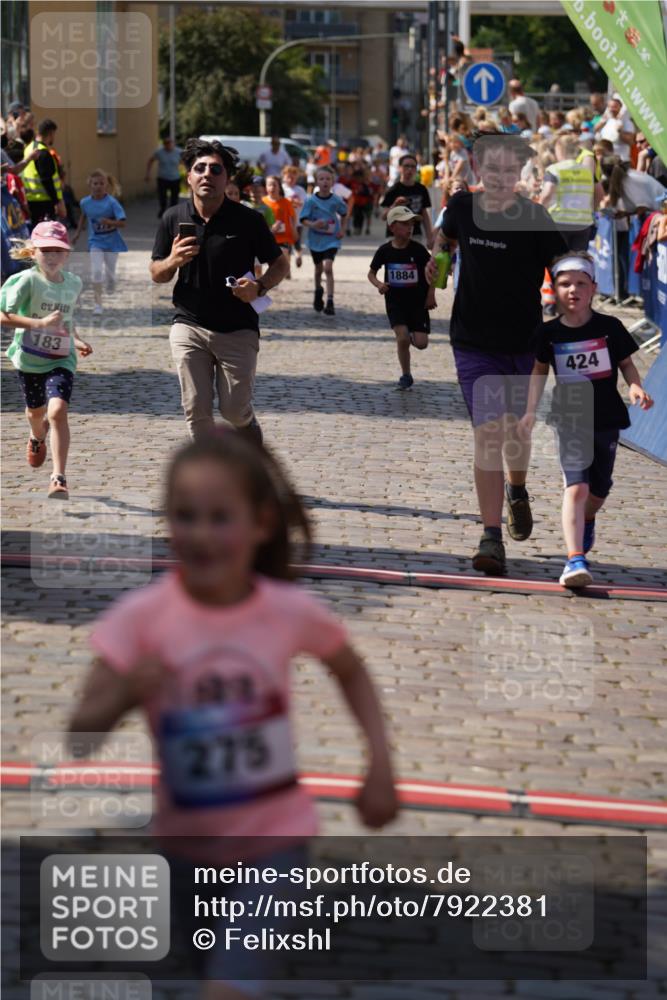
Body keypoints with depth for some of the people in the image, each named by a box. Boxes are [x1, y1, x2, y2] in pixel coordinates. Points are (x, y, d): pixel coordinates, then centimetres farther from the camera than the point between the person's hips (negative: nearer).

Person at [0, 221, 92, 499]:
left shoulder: (74, 283, 0)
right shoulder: (27, 280, -16)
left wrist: (76, 340, 7)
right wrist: (40, 323, -33)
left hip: (61, 359, 1)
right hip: (29, 358, -1)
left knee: (57, 411, -21)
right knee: (36, 411, 22)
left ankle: (58, 478, -21)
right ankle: (37, 437, 62)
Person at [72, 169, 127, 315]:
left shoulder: (112, 202, -17)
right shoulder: (85, 202, -7)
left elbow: (122, 223, -19)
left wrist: (109, 222, -36)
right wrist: (78, 233, 16)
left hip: (112, 242, -1)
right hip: (96, 242, 1)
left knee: (110, 273, 9)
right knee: (96, 272, -14)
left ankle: (111, 296, 41)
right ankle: (97, 303, -6)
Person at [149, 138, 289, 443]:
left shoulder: (247, 220, -6)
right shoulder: (173, 218, 1)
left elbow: (280, 264, 4)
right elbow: (156, 275, 10)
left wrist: (260, 287, -16)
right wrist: (173, 261, -13)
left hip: (238, 329, -2)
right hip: (189, 326, 2)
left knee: (235, 410, -1)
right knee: (196, 411, -4)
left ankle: (250, 427, 35)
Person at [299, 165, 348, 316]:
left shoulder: (336, 200, -6)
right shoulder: (311, 200, -9)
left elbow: (344, 214, 14)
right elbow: (303, 220, -9)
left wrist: (342, 229, 2)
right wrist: (313, 224, -28)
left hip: (331, 239, -2)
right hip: (315, 239, 2)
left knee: (328, 267, -19)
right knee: (319, 269, 19)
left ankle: (330, 302, -19)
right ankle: (318, 290, 48)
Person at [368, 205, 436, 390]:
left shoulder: (418, 249, -10)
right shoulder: (384, 251, -6)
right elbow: (371, 273, 6)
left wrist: (431, 295, -3)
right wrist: (378, 284, -14)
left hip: (418, 301, 0)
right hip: (395, 301, 0)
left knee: (421, 343, -7)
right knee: (402, 337, -16)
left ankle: (413, 334, 33)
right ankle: (406, 375, 6)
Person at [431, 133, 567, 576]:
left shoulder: (535, 219, -12)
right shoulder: (463, 206, -3)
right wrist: (437, 261, 9)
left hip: (524, 343, -1)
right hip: (474, 342, 1)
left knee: (516, 431, 15)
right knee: (487, 433, -11)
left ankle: (517, 489, 49)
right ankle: (492, 537, -11)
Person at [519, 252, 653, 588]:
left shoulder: (609, 328, -5)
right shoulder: (550, 333, -2)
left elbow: (626, 363, 6)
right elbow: (540, 370, 12)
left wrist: (635, 386, -14)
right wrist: (531, 410, 6)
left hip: (606, 419, 2)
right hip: (570, 420, -1)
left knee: (599, 490, 14)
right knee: (576, 486, -17)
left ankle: (586, 522, 49)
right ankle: (575, 558, -23)